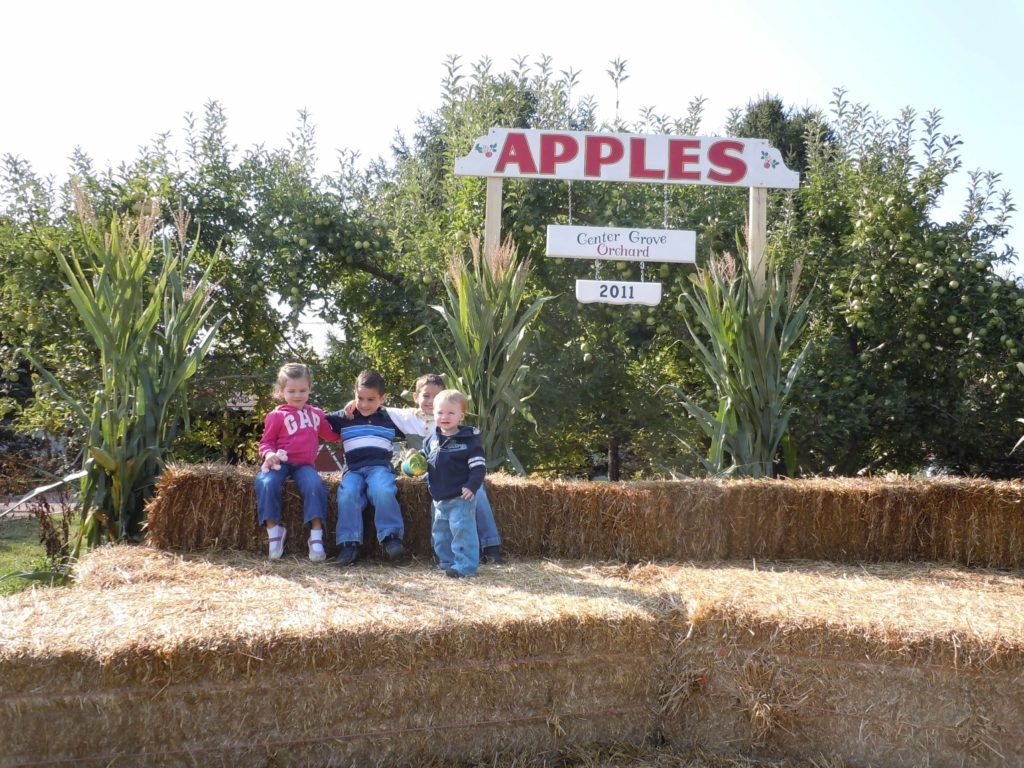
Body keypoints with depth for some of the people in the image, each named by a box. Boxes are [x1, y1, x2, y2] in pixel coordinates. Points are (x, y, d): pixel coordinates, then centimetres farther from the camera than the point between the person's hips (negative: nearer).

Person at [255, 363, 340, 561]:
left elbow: (333, 435, 28)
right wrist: (269, 454, -15)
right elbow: (266, 442, 7)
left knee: (315, 485, -30)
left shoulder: (316, 414, 18)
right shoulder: (276, 416, 5)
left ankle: (316, 535, -26)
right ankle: (273, 531, -20)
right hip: (280, 462, -2)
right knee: (267, 484, -32)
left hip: (304, 465, 2)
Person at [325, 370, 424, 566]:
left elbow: (419, 428, 23)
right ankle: (349, 543, -26)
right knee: (347, 494, -30)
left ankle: (390, 537, -25)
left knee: (383, 491, -34)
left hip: (380, 466, -1)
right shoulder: (343, 418, 17)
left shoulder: (391, 418, 17)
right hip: (353, 469, 1)